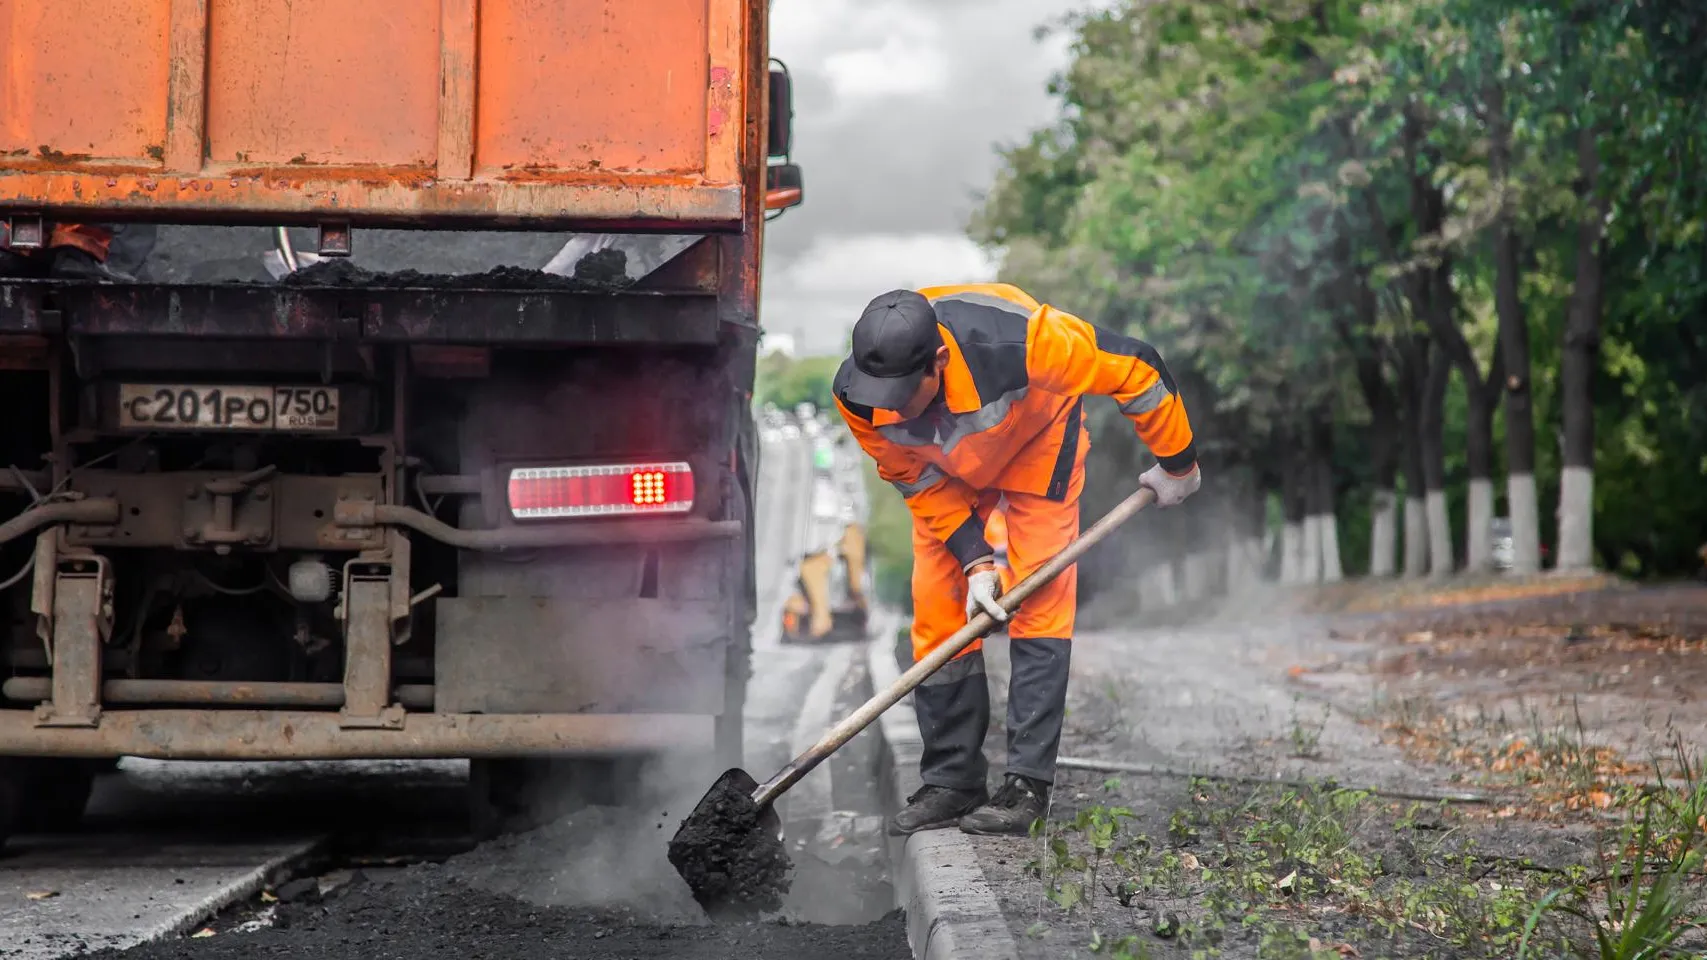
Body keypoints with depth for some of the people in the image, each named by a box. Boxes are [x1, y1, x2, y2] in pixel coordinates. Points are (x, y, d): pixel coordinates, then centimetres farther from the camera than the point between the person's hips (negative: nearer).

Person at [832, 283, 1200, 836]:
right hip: (947, 466, 3)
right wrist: (974, 561, -20)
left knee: (1039, 597, -14)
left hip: (1036, 442, -3)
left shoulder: (1015, 341, -43)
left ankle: (1028, 785, -12)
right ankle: (951, 782, 5)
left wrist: (1176, 464, -16)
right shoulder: (857, 396, -31)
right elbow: (917, 479, -12)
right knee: (936, 605, -4)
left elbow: (1134, 368, -29)